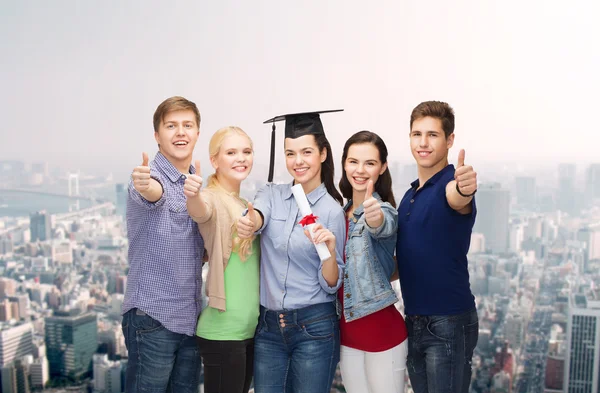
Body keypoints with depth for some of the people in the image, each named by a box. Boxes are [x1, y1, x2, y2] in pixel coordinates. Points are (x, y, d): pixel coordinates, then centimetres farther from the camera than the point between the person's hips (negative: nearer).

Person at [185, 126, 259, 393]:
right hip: (223, 330, -8)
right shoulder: (211, 199, -11)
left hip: (252, 328, 8)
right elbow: (199, 211, -35)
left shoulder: (246, 205, 11)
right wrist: (192, 195, -55)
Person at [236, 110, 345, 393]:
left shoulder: (332, 210, -6)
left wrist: (329, 251, -25)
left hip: (314, 329, -3)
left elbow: (331, 285, -6)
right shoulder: (271, 194, 3)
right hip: (268, 327, 3)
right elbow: (257, 217, -22)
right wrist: (249, 223, -44)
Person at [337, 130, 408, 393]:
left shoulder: (385, 211, -12)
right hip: (346, 329, 6)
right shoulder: (340, 213, 5)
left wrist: (373, 216, -58)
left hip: (380, 329, -6)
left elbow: (381, 226, -38)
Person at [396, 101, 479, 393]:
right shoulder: (410, 195, 11)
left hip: (449, 322, -7)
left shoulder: (452, 182, -12)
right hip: (414, 321, 7)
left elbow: (457, 199, -37)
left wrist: (463, 189, -59)